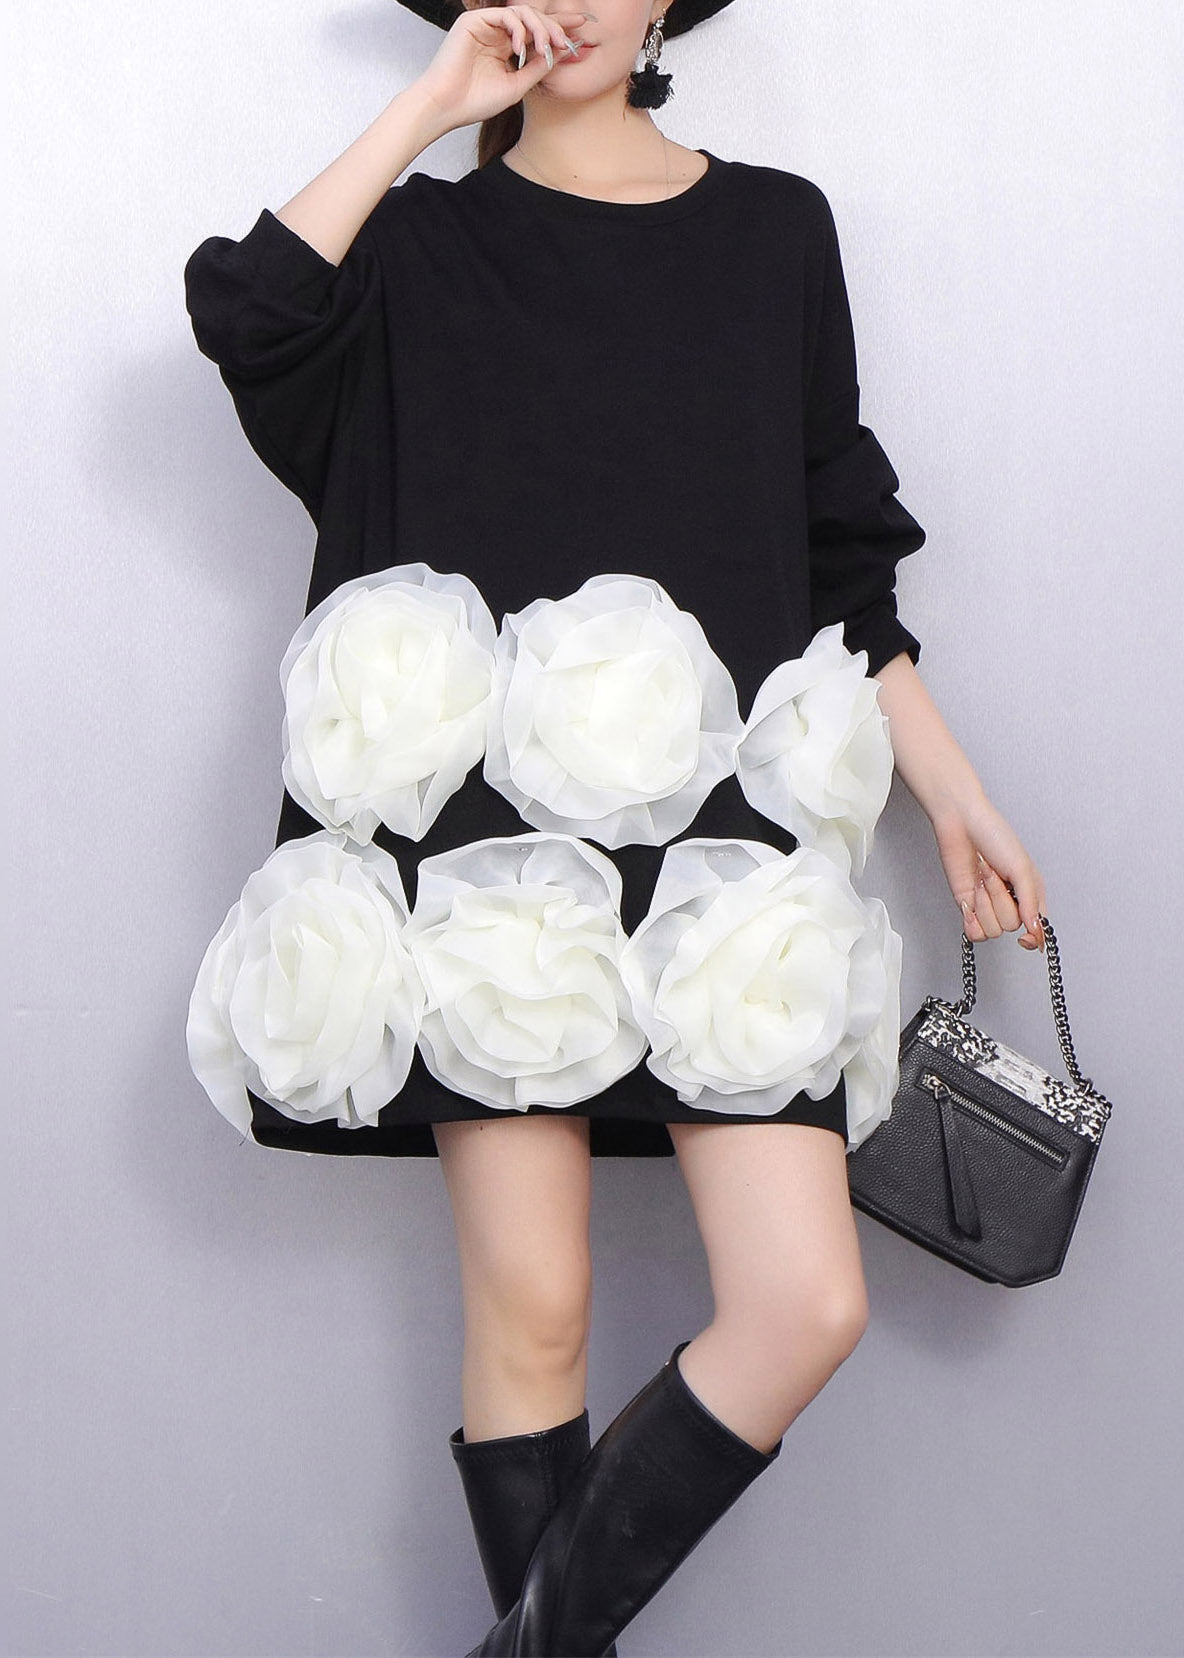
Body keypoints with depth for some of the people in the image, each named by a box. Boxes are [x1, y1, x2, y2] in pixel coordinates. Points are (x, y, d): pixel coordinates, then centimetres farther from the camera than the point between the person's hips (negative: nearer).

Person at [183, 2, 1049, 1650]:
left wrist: (955, 794, 13)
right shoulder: (425, 239, 11)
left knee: (807, 1303, -7)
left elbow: (842, 550, 16)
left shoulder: (775, 228, 15)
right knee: (530, 1310, -2)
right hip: (501, 826, -2)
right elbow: (246, 311, -12)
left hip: (716, 829, 2)